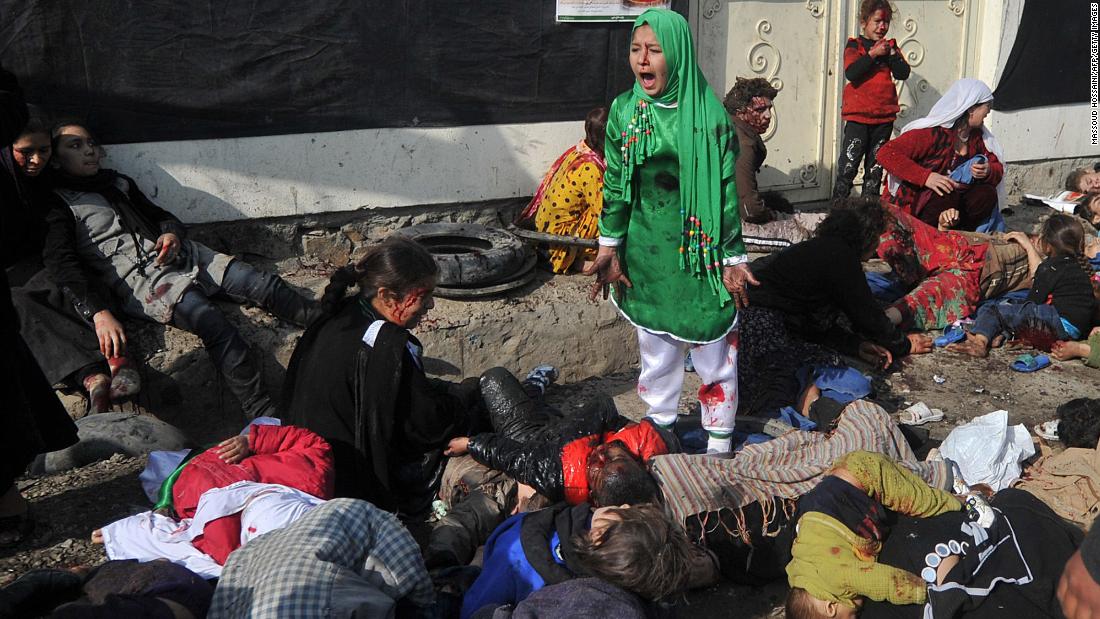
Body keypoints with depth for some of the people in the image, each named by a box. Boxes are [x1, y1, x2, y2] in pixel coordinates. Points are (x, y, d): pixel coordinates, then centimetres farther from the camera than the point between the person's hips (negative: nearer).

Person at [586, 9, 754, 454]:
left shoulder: (708, 113, -9)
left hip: (700, 251, -2)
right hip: (646, 254, 3)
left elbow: (727, 190, -5)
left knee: (713, 348, 6)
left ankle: (719, 445, 23)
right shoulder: (623, 111, 0)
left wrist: (733, 258, -6)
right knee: (655, 350, 14)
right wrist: (609, 247, 2)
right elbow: (614, 184, 5)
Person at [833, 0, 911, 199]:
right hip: (858, 116, -5)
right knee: (848, 166, -6)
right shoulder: (854, 45, -2)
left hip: (884, 117, 5)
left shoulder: (890, 46, 11)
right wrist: (873, 54, -18)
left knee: (875, 168, 12)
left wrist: (891, 53, -10)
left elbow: (903, 73, 0)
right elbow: (851, 73, -18)